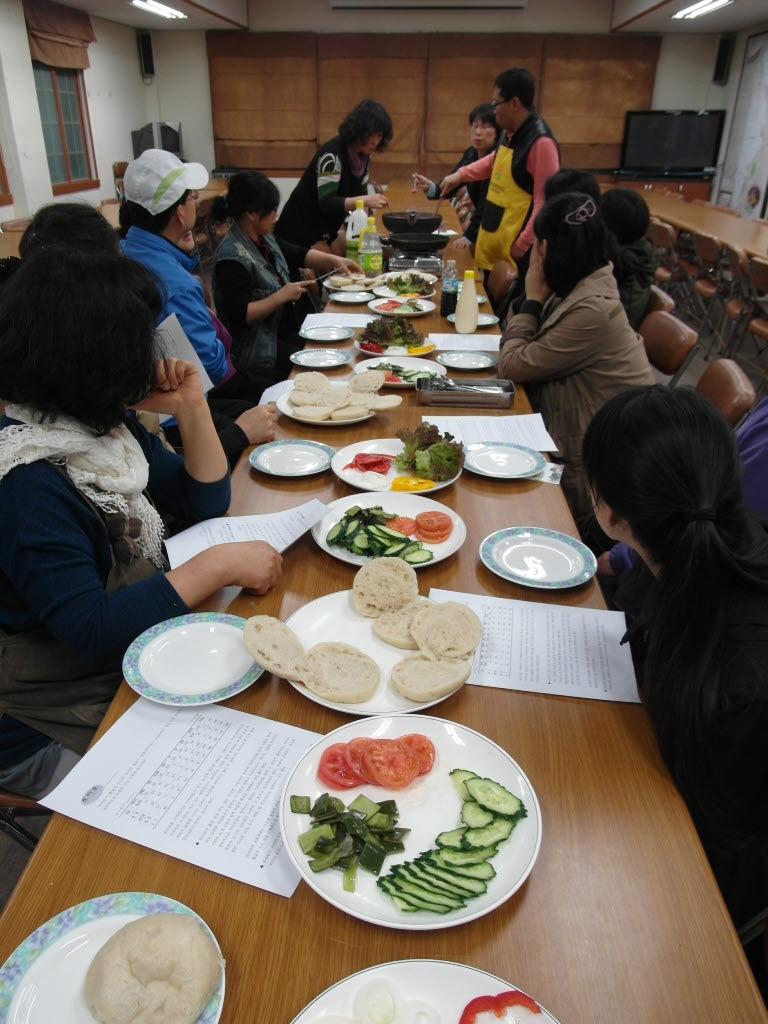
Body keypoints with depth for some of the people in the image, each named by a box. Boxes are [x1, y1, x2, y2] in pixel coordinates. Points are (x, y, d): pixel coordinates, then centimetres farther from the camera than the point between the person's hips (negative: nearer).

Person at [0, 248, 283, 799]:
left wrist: (192, 408, -8)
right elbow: (90, 629, -30)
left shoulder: (108, 426, -1)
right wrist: (219, 564, -30)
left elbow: (206, 501, 5)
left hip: (134, 661, 8)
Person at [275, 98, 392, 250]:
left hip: (327, 231, 8)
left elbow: (360, 194, 7)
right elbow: (326, 203, -32)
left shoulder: (364, 155, 1)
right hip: (300, 231, -8)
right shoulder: (332, 154, -24)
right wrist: (366, 201, -42)